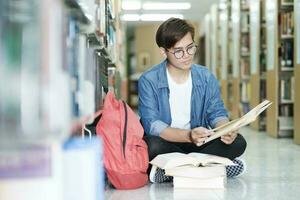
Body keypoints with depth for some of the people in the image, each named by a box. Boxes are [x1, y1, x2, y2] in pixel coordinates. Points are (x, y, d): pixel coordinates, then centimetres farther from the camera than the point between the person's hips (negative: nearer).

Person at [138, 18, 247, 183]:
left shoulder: (206, 78, 2)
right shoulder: (148, 81, -11)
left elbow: (217, 113, 2)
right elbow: (152, 125, -20)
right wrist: (188, 136, -36)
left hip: (198, 143, 4)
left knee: (237, 143, -19)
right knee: (153, 147, -37)